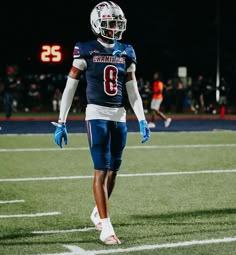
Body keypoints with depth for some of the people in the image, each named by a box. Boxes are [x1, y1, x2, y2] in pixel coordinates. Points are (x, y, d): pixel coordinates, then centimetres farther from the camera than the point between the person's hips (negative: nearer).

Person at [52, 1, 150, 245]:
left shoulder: (126, 52, 8)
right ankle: (106, 228, -7)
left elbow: (133, 91, 12)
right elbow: (69, 88, -3)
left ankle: (98, 213, 33)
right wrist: (61, 123, -5)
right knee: (101, 170, -9)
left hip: (120, 116, 5)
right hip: (97, 115, -5)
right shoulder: (86, 51, -5)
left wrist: (142, 121, 3)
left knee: (113, 170, 11)